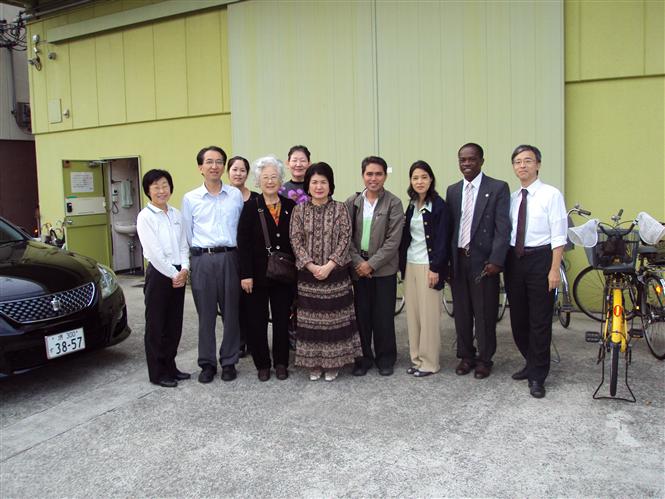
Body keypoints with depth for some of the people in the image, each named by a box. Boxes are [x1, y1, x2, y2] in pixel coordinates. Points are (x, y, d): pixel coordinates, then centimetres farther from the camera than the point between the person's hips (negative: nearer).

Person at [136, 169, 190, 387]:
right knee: (156, 325, 4)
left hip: (178, 275, 6)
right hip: (158, 274, -6)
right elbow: (153, 251, -14)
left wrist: (184, 269, -6)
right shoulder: (145, 216, -8)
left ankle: (170, 367, 25)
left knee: (174, 324, 12)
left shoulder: (176, 214, 10)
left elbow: (183, 245, 9)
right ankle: (157, 373, 14)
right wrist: (172, 274, -12)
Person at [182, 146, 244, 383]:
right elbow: (187, 235, 9)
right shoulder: (190, 199, 6)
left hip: (229, 258, 0)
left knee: (231, 313, 6)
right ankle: (207, 363, 19)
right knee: (206, 315, 6)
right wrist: (200, 252, 5)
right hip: (202, 260, 0)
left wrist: (231, 253, 4)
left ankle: (229, 362, 19)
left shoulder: (236, 195, 5)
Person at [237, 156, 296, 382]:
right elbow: (243, 242, -8)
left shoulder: (291, 207, 3)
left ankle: (281, 363, 25)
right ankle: (262, 364, 22)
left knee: (282, 319, 10)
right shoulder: (251, 207, -4)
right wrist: (246, 274, -14)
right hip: (258, 274, -2)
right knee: (257, 320, 8)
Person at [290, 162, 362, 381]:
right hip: (308, 274, 1)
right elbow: (295, 241, -3)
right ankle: (314, 363, 20)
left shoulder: (340, 208, 0)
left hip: (335, 273, -1)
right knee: (310, 318, 7)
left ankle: (333, 362, 19)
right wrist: (311, 266, -13)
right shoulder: (299, 210, 2)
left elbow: (345, 239, -6)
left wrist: (329, 266, -15)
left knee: (334, 316, 5)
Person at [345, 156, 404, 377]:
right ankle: (364, 356, 23)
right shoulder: (352, 202, 3)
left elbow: (393, 240, -10)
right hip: (358, 267, 3)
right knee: (362, 315, 8)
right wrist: (357, 261, -9)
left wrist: (371, 264, -13)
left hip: (383, 268, -2)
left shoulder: (393, 203, -6)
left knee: (384, 316, 5)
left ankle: (385, 358, 22)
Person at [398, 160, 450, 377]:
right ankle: (416, 358, 19)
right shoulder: (412, 205, 12)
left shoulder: (439, 205, -8)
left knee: (428, 315, -1)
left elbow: (442, 239, -11)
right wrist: (403, 265, 9)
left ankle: (429, 362, 9)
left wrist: (435, 268, -16)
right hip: (410, 264, 7)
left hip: (429, 266, -6)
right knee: (412, 313, 9)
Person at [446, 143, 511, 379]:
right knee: (461, 312, 11)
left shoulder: (498, 188, -2)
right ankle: (466, 356, 25)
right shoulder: (452, 191, 12)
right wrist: (446, 261, 6)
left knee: (485, 314, 4)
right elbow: (449, 227, 11)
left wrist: (496, 261, -15)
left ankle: (484, 360, 18)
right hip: (458, 260, 4)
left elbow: (503, 228, -8)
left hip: (483, 260, -4)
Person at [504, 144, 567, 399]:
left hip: (540, 258, -5)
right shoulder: (512, 197, 9)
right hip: (514, 259, 6)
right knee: (518, 318, 14)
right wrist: (502, 261, 6)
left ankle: (537, 376, 15)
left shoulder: (551, 194, -6)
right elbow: (505, 232, 10)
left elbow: (558, 236, -10)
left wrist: (554, 270, -15)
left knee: (540, 320, 1)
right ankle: (532, 363, 34)